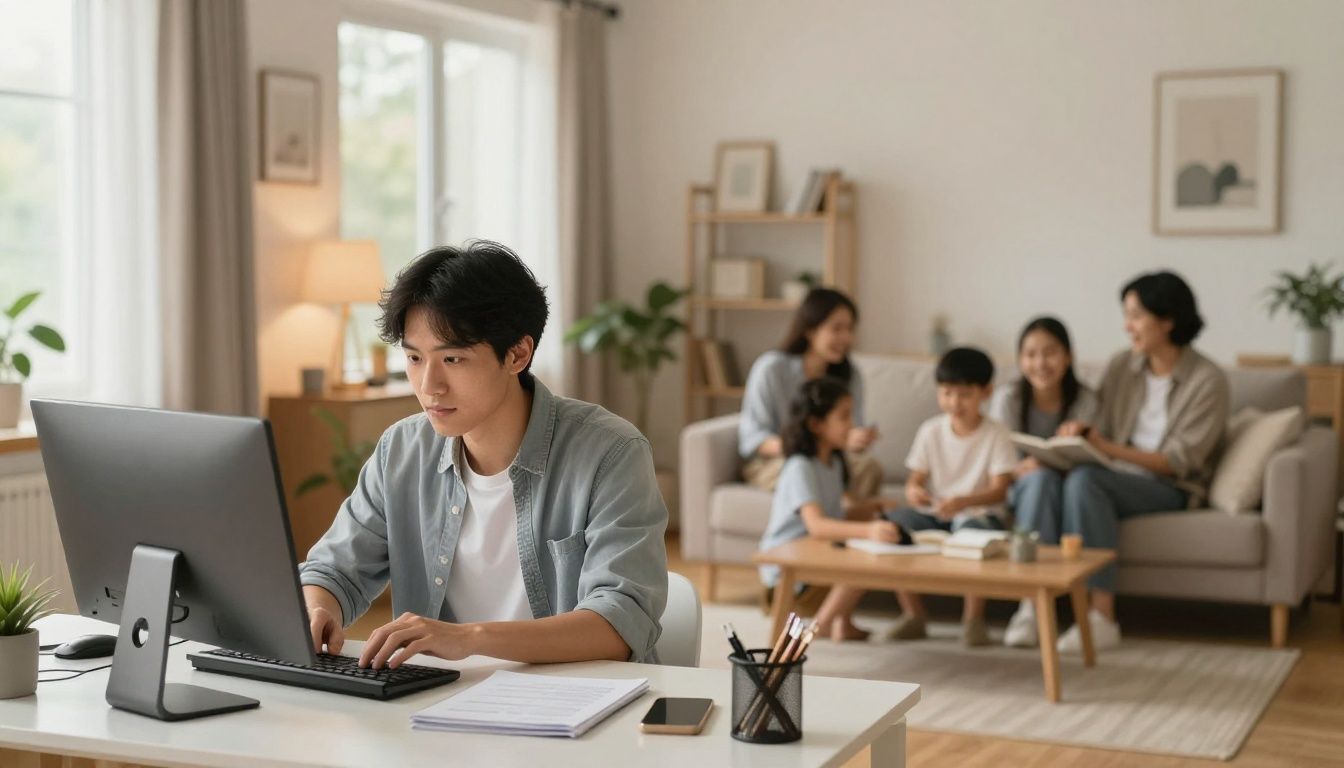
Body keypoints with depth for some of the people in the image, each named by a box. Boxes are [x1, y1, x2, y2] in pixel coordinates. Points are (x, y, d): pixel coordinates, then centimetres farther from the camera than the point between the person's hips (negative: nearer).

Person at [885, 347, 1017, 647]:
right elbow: (916, 478, 3)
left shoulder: (996, 435, -4)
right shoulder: (930, 431, 5)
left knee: (973, 532, -39)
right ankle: (913, 615, -11)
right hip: (933, 513, 4)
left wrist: (962, 502, -32)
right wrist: (913, 491, -24)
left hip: (978, 513, -3)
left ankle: (973, 618, -18)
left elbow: (999, 489, -13)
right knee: (890, 521, -24)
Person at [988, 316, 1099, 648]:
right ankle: (1033, 602, -38)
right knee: (1040, 476, -33)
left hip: (1061, 498, 0)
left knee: (1043, 478, -34)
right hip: (1017, 493, 0)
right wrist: (1020, 469, -33)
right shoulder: (1008, 397, -7)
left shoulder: (1084, 400, -6)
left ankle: (1030, 606, -35)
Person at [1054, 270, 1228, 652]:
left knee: (1084, 479, -33)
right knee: (1078, 481, -32)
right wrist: (1082, 433, -14)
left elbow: (1178, 461, -12)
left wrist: (1109, 448, -23)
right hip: (1116, 480, 4)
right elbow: (1102, 432, 11)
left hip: (1169, 489, -4)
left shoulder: (1208, 380, -7)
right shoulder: (1121, 367, 8)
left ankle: (1101, 617, -34)